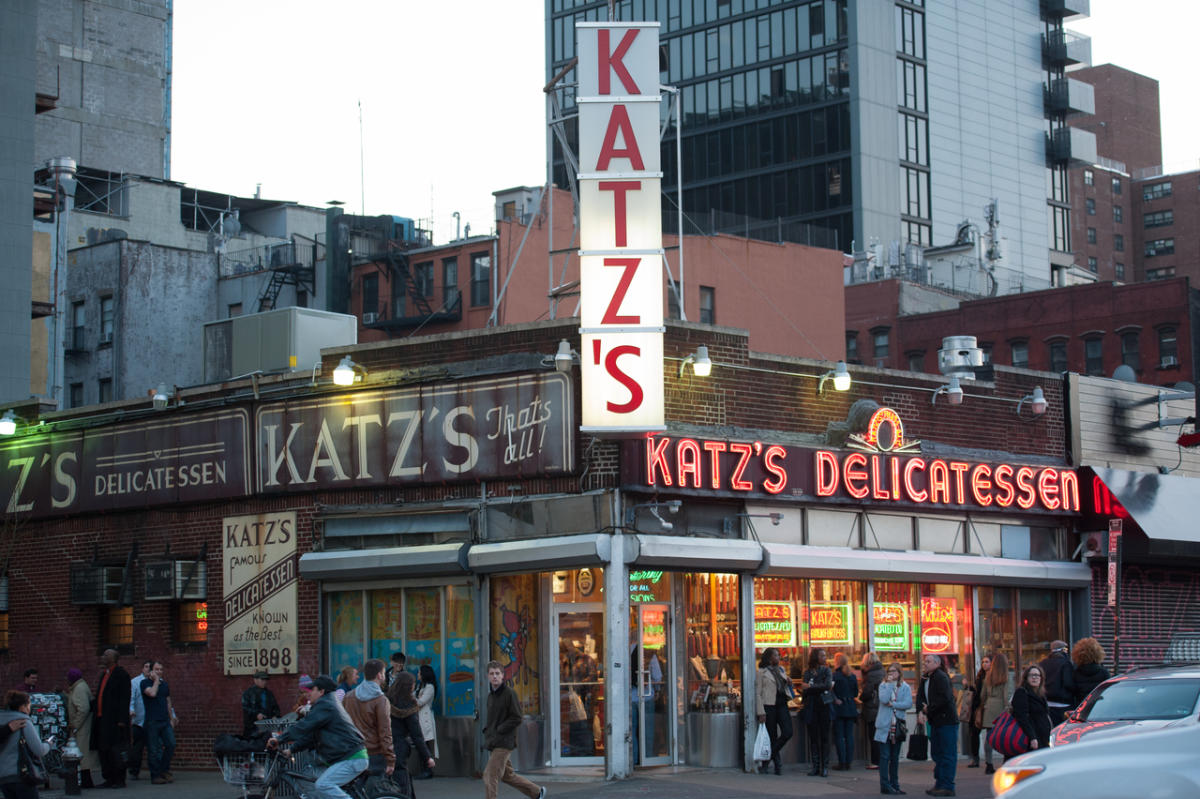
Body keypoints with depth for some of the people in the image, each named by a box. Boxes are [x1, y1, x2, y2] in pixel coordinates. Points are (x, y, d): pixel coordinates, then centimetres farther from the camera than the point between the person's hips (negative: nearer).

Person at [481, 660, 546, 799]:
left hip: (504, 742, -8)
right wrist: (486, 730, 6)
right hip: (492, 743, 8)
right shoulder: (491, 695, 13)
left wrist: (498, 730, -14)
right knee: (507, 775, 17)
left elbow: (516, 719, -13)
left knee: (490, 776, -13)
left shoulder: (509, 693, -10)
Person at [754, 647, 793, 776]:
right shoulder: (762, 672, -3)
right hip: (769, 706, -6)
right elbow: (758, 693, -6)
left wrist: (789, 683, 4)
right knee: (772, 737, -1)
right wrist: (761, 712, -13)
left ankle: (765, 762, 6)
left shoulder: (780, 670, 17)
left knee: (787, 733, -7)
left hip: (782, 704, 6)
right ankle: (778, 765, 11)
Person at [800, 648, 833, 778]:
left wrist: (812, 687, -6)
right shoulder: (807, 672, 10)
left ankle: (825, 767, 0)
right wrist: (822, 688, -7)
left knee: (824, 736, -3)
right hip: (811, 707, 1)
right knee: (813, 737, 1)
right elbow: (806, 690, -2)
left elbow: (827, 685, -10)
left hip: (824, 705, -1)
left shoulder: (826, 670, 7)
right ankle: (815, 766, 5)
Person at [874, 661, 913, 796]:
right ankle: (885, 785, -4)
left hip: (898, 725, 2)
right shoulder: (883, 685, 3)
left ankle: (894, 785, 17)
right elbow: (884, 699, -15)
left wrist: (892, 704, -12)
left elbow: (909, 703, -7)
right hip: (885, 724, -2)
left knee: (895, 757, 10)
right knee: (885, 756, -5)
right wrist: (890, 684, -11)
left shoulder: (905, 687, 7)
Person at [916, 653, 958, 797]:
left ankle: (948, 787, -5)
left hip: (947, 720, -9)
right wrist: (920, 712, -8)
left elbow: (944, 698, -22)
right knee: (936, 753, 13)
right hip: (935, 722, 9)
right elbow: (920, 697, 10)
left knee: (948, 755, -6)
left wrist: (928, 710, -14)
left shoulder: (941, 677, -13)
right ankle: (939, 784, 19)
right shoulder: (926, 679, 14)